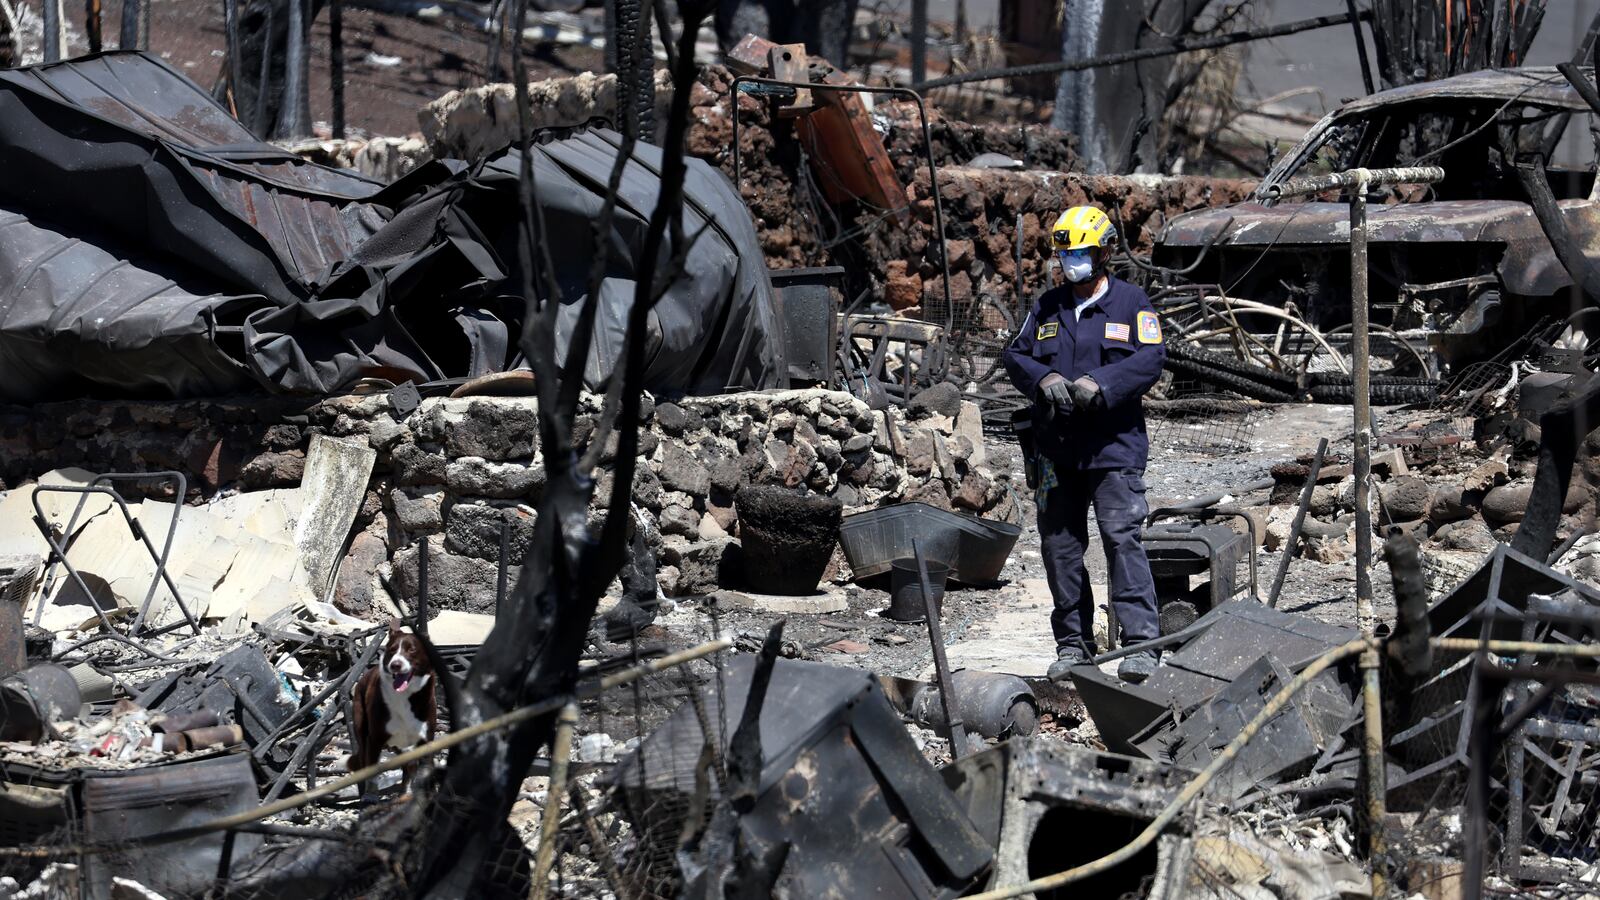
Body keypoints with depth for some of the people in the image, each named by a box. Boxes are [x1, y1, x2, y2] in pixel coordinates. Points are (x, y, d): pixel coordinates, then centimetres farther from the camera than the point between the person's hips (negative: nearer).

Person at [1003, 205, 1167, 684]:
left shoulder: (1131, 303, 2)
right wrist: (1043, 378, -11)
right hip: (1056, 448, 5)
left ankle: (1140, 643, -13)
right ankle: (1073, 644, 18)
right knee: (1060, 545, 8)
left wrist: (1100, 383, -21)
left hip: (1114, 446, -5)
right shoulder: (1047, 306, 15)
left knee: (1123, 538, -13)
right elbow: (1016, 355, 10)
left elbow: (1151, 357, -9)